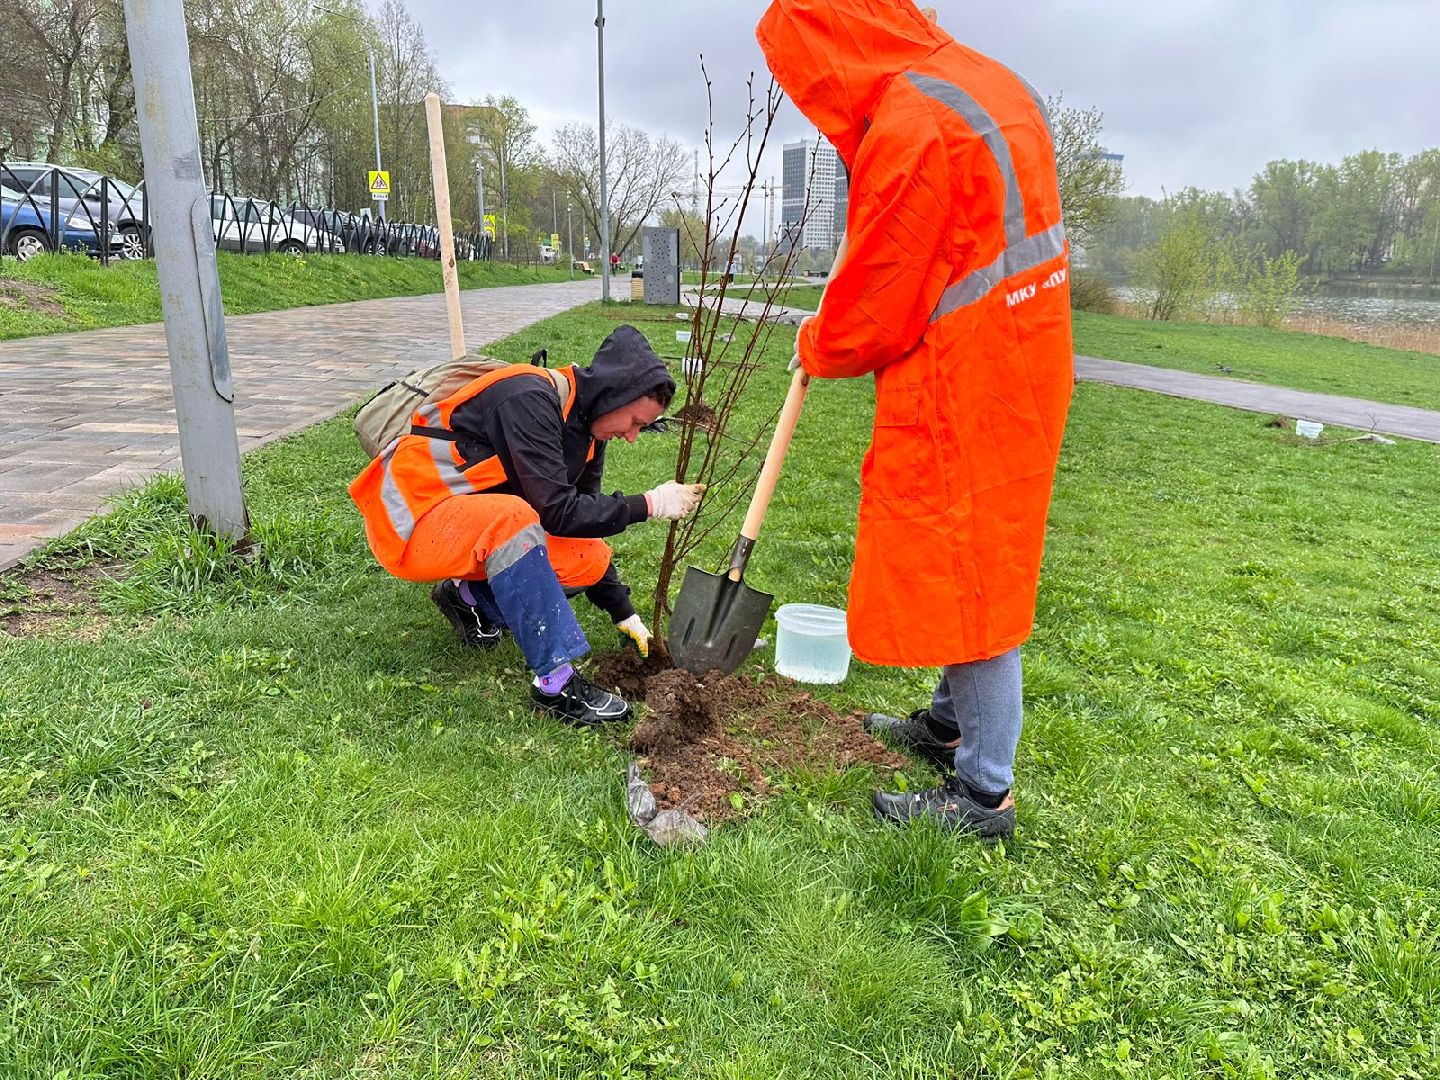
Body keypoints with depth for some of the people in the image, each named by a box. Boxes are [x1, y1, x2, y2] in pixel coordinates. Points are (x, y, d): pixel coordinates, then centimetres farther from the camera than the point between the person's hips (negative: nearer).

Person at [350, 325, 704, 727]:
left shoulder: (586, 428, 4)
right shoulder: (529, 399, -23)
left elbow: (584, 521, 11)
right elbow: (556, 512, -27)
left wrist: (625, 616, 10)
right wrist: (648, 504, -20)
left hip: (475, 526, 8)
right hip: (408, 517, -8)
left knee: (590, 560, -8)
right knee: (511, 518, -38)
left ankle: (470, 598, 12)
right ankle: (557, 684, -30)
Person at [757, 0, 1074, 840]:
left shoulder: (908, 128, -19)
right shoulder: (993, 84, 12)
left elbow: (873, 313, -15)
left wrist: (816, 347, 5)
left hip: (962, 393, -10)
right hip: (1025, 364, 10)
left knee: (963, 575, 0)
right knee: (981, 567, 19)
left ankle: (983, 794, 13)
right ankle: (951, 723, 37)